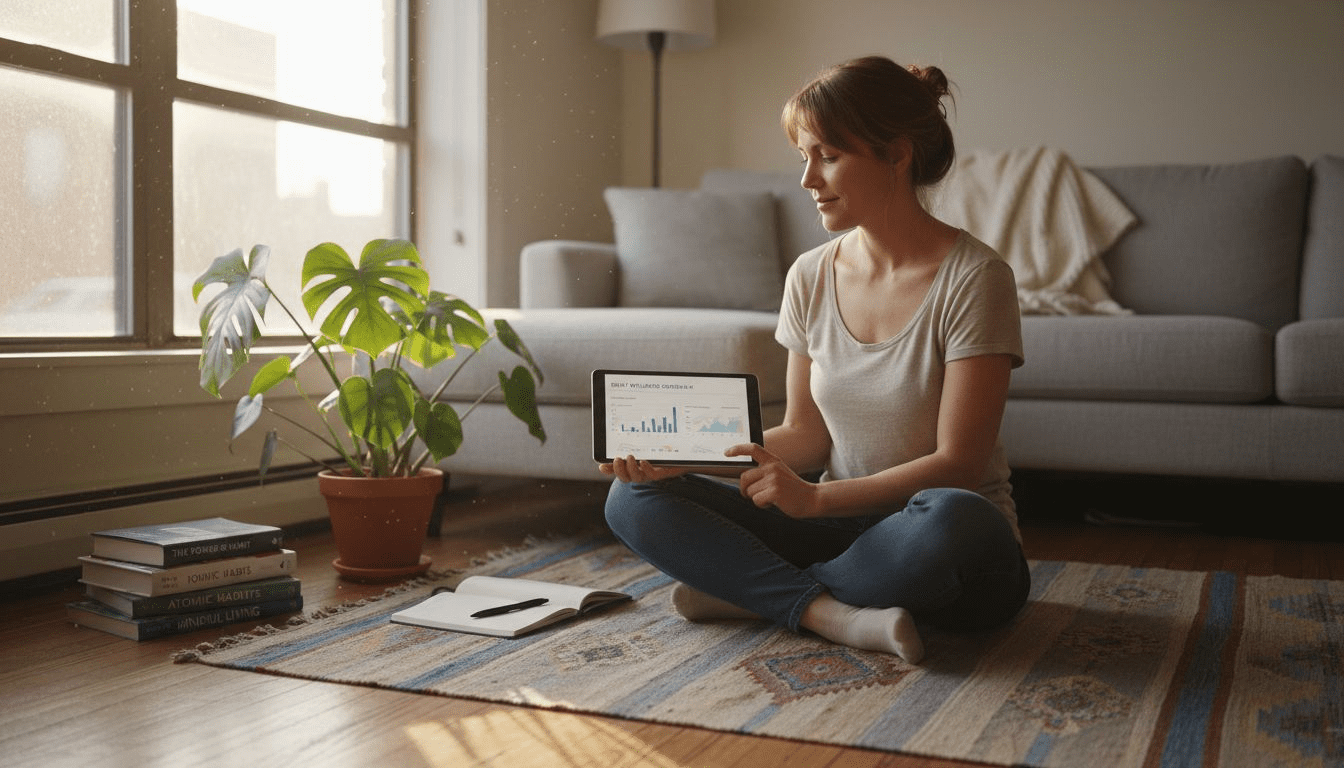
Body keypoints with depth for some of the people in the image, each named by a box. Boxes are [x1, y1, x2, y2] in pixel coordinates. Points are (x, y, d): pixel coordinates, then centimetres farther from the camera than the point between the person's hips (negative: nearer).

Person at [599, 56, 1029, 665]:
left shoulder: (973, 277, -13)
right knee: (634, 497, -9)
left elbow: (957, 463, -16)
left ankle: (752, 591, -17)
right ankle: (835, 614, -23)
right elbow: (806, 434, 6)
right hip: (842, 525, 5)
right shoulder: (811, 277, 4)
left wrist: (816, 498, -26)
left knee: (949, 520, -42)